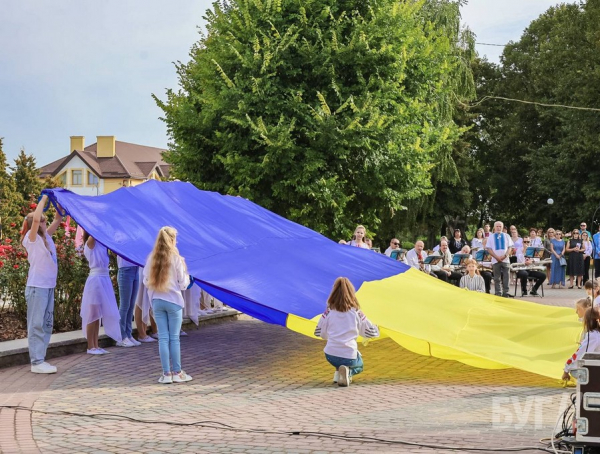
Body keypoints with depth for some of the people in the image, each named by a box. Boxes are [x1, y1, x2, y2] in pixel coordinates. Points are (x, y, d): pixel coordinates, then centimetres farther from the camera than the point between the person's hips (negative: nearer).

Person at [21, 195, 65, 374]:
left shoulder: (46, 236, 12)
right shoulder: (31, 238, -8)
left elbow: (57, 220, 18)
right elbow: (35, 219, -25)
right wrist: (43, 200, -15)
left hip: (49, 286, 8)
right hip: (37, 286, -8)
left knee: (47, 324, 9)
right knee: (36, 324, -7)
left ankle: (40, 360, 14)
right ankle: (36, 362, -6)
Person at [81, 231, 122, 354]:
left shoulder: (102, 243, 13)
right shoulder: (90, 242, -8)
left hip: (104, 278, 7)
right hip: (96, 279, -7)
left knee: (98, 315, 10)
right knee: (93, 315, -2)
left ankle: (96, 346, 15)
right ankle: (90, 347, 3)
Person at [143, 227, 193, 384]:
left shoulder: (151, 258, 0)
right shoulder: (176, 259, -10)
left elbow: (146, 282, 5)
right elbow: (183, 284, -5)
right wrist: (187, 277, 16)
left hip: (157, 301, 3)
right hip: (173, 301, -3)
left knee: (163, 337, 6)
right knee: (174, 338, 3)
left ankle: (166, 373, 6)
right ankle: (177, 373, 7)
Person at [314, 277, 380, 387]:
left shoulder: (329, 311, -1)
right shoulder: (356, 313, -3)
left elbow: (319, 333, 9)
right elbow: (372, 332, 5)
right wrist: (377, 330, 29)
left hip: (330, 356, 3)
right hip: (349, 357, -3)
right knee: (359, 365, 32)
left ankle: (339, 372, 9)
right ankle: (348, 372, -4)